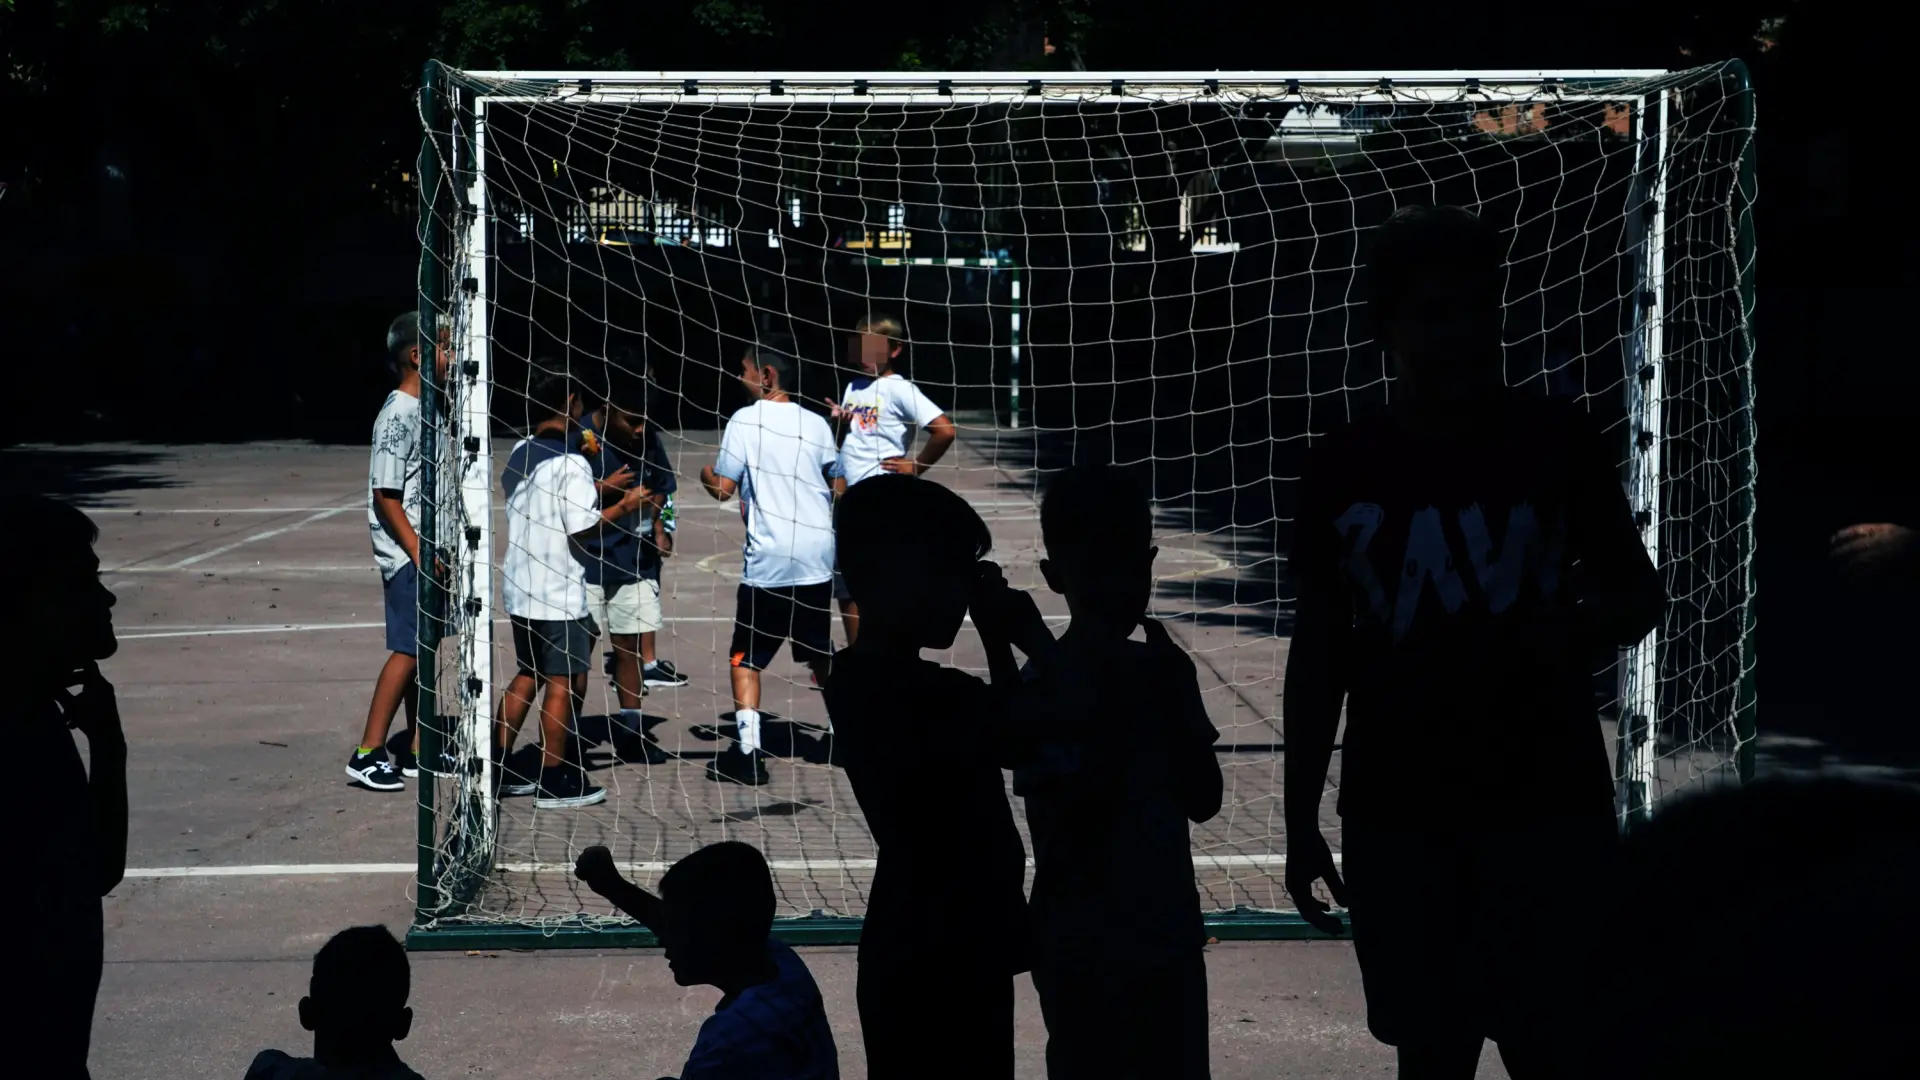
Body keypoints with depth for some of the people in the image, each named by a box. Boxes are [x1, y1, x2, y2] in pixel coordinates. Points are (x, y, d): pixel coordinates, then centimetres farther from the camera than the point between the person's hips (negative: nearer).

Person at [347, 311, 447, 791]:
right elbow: (385, 495, -18)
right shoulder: (397, 417, -16)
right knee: (408, 651, -8)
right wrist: (419, 553, -20)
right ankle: (367, 755, -4)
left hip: (427, 552, 9)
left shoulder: (422, 410, 13)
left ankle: (418, 752, 17)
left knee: (423, 650, 11)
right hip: (407, 554, -9)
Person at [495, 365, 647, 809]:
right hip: (558, 591, -8)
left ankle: (500, 770, 19)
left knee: (526, 676, 17)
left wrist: (600, 491, 18)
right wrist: (623, 506, -8)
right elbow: (582, 529, -20)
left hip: (520, 587, 8)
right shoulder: (571, 464, -17)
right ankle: (554, 783, 5)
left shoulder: (519, 453, 8)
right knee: (561, 684, 0)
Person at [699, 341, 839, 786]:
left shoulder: (745, 420, -7)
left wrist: (705, 473, 14)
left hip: (769, 560, -5)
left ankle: (748, 753, -5)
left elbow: (723, 488, -9)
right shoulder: (816, 423, 7)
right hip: (818, 557, 5)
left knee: (745, 658, 3)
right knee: (821, 654, 19)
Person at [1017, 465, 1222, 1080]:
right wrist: (1120, 713, -18)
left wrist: (1173, 700, -6)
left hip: (1169, 938, 6)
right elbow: (1067, 826, -16)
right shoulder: (1048, 688, -14)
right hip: (1085, 949, -6)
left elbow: (1203, 800, 7)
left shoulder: (1159, 671, 5)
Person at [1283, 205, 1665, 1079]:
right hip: (1398, 815, 2)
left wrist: (1583, 629, -16)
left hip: (1550, 804, -1)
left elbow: (1640, 594, 7)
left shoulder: (1554, 440, -1)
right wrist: (1300, 819, 6)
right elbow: (1319, 650, 8)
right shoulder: (1345, 468, 2)